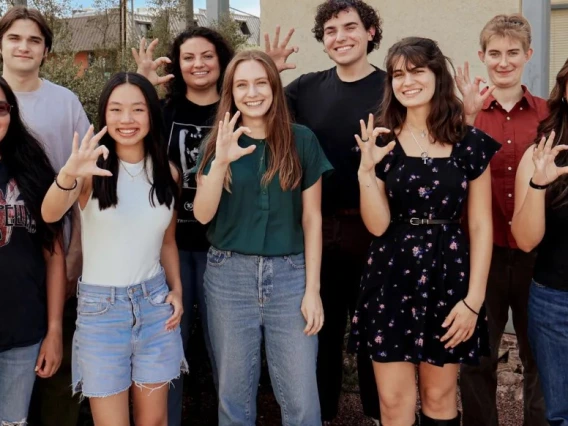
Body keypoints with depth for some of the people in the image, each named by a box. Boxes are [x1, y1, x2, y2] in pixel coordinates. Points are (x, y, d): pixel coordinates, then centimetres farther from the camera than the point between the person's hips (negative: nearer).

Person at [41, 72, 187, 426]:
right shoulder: (93, 169, -8)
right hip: (101, 305, -3)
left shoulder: (168, 172, 3)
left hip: (154, 301, 3)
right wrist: (68, 175, -48)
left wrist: (177, 290, 1)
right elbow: (50, 215, -28)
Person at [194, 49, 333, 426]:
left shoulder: (301, 141, 1)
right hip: (229, 275, 1)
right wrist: (221, 161, -19)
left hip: (289, 274, -1)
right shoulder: (220, 142, 5)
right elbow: (203, 215, -3)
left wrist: (312, 288, -3)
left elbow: (312, 218, 1)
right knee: (234, 392, 13)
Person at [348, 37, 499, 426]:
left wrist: (474, 297, -6)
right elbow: (378, 225, -5)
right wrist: (367, 169, -18)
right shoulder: (381, 141, 1)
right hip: (392, 278, 0)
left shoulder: (470, 142, -1)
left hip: (449, 276, 0)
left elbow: (481, 225, -1)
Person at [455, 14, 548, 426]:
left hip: (537, 255, 1)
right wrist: (468, 117, -22)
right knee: (477, 357, 13)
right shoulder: (466, 113, 0)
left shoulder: (549, 114, 3)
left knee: (541, 358, 14)